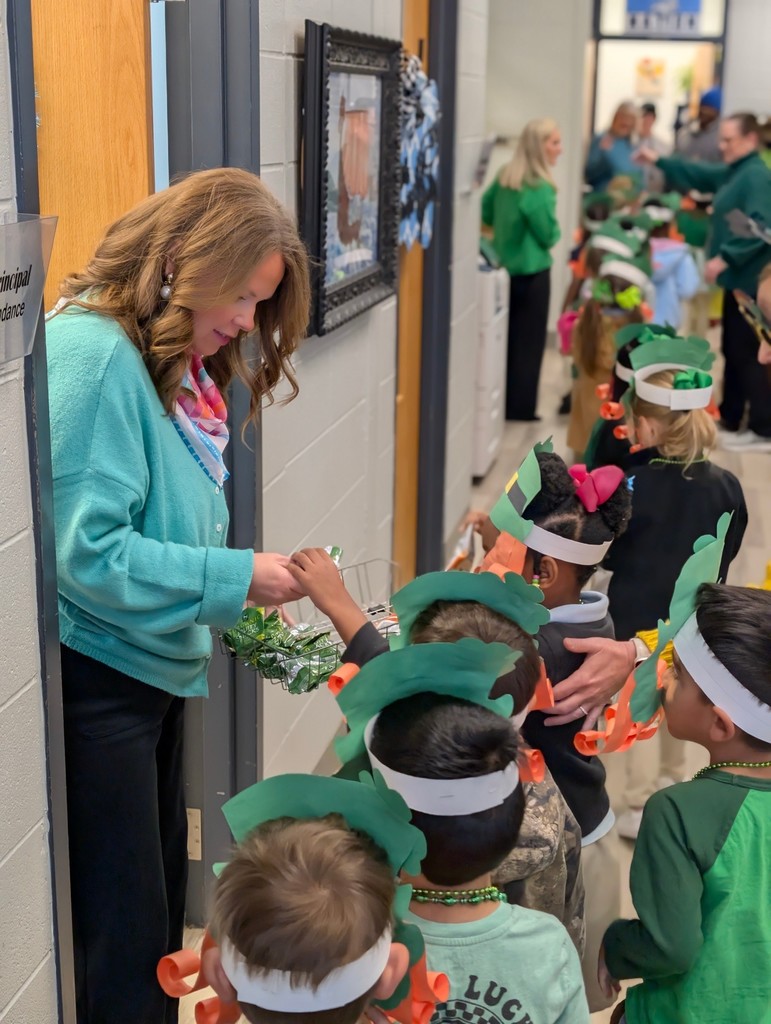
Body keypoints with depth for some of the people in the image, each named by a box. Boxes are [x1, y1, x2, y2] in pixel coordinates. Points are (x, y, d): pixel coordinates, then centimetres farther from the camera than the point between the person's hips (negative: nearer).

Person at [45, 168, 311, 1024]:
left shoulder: (175, 366, 9)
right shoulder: (93, 353, -19)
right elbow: (87, 550, -24)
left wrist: (236, 617, 4)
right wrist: (236, 578, -18)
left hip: (151, 667, 9)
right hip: (92, 678, -9)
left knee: (162, 911, 20)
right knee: (121, 933, 3)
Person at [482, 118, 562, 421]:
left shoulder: (505, 177, 1)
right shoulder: (540, 189, -21)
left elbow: (486, 212, 11)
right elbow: (549, 236, -16)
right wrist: (553, 232, 4)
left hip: (504, 267, 7)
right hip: (531, 273, -7)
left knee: (505, 338, 17)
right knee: (528, 341, 4)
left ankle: (500, 403, 25)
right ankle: (520, 408, 10)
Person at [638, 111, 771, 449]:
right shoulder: (733, 173, 13)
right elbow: (697, 174, 29)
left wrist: (724, 257, -28)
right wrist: (659, 161, 26)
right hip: (737, 277, 10)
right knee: (733, 350, 16)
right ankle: (730, 419, 27)